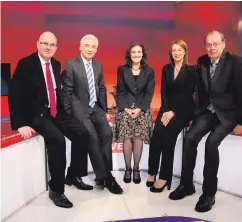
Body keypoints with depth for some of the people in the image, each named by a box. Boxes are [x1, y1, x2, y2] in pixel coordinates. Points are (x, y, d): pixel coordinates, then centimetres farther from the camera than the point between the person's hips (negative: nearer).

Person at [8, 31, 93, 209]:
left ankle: (75, 175, 10)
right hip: (36, 114, -6)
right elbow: (14, 95, -14)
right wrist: (21, 124, -22)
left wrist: (63, 110, 4)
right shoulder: (26, 64, -10)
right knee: (57, 140, -29)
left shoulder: (56, 64, 10)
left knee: (81, 133, -11)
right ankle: (56, 190, -12)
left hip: (55, 112, 7)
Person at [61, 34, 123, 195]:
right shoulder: (70, 64, -6)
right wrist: (68, 115, -9)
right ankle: (104, 176, -8)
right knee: (93, 136, -22)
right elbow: (67, 92, -7)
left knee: (107, 133, -18)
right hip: (80, 108, -5)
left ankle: (104, 174, -7)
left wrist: (105, 111, 9)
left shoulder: (98, 65, 11)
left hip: (96, 107, 5)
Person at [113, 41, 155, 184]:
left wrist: (140, 108, -11)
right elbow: (120, 91, 4)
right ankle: (128, 169, 4)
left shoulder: (149, 71, 6)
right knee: (127, 138, -8)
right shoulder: (122, 69, 7)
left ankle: (136, 169, 4)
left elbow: (149, 92, 2)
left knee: (138, 138, -7)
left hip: (142, 108, 0)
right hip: (125, 108, 0)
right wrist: (125, 108, -10)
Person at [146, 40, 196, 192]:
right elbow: (163, 92, 5)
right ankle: (152, 172, -11)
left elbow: (188, 94, -8)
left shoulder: (191, 70, -1)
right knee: (156, 134, -21)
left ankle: (165, 176, -17)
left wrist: (173, 112, -15)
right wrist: (166, 110, -10)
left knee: (168, 136, -25)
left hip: (183, 109, -3)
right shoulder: (166, 68, 11)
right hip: (167, 107, 4)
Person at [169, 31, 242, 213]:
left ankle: (209, 193, -10)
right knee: (190, 138, -16)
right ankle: (186, 184, 0)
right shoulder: (202, 61, 5)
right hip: (208, 110, 5)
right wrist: (198, 111, 4)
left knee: (211, 143, -26)